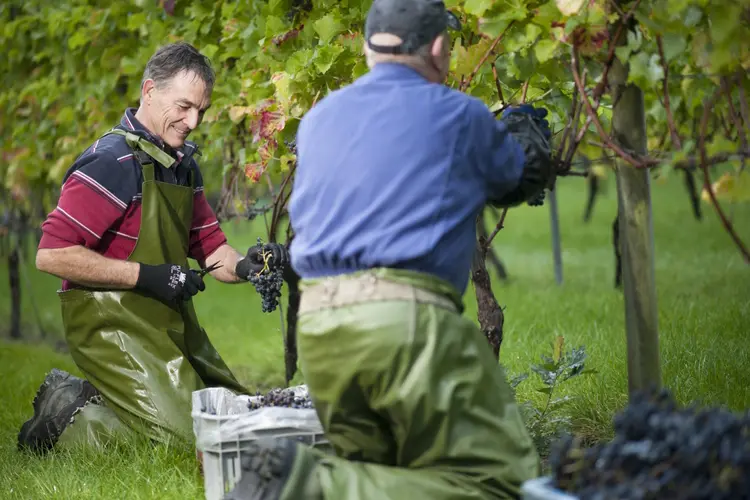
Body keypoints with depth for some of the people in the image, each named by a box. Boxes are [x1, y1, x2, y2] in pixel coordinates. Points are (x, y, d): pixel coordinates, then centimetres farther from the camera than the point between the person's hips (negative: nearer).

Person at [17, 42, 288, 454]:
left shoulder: (183, 164, 13)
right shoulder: (112, 161, -17)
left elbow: (210, 250, 16)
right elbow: (51, 256, -22)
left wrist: (244, 266, -8)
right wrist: (146, 276, -21)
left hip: (170, 324, 9)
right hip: (112, 323, -9)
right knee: (181, 436, -17)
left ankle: (92, 399, 16)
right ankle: (66, 418, 3)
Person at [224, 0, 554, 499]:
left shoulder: (318, 118, 19)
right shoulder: (456, 114, 4)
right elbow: (519, 177, 22)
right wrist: (526, 127, 46)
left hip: (317, 326, 7)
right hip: (405, 314, -7)